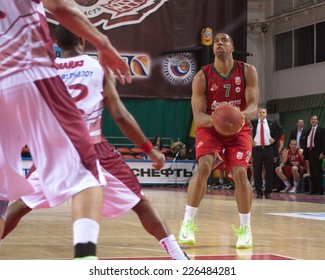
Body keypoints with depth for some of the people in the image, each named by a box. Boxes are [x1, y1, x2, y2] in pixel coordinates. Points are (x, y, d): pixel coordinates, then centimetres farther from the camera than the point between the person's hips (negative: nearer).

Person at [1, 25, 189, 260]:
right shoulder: (100, 67, 7)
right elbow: (120, 115, 0)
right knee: (139, 202, 9)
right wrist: (150, 149, 6)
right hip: (93, 148, -2)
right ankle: (179, 258, 2)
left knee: (22, 204, 20)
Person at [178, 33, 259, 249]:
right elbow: (198, 116, -14)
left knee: (240, 173, -17)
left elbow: (253, 106, -16)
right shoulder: (202, 77, -11)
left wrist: (242, 115, -40)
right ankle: (188, 224, -15)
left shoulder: (247, 71, -9)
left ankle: (245, 229, 0)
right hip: (210, 129, 0)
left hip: (238, 130, 1)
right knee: (203, 167, -24)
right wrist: (212, 119, -38)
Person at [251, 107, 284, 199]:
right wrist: (250, 140, 0)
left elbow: (281, 130, 15)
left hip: (269, 149, 0)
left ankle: (268, 192, 8)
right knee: (257, 172, 1)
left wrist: (275, 138, 3)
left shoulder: (272, 122, 6)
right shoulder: (252, 123, 3)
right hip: (257, 149, 0)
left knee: (269, 171, 1)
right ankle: (259, 192, 8)